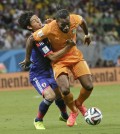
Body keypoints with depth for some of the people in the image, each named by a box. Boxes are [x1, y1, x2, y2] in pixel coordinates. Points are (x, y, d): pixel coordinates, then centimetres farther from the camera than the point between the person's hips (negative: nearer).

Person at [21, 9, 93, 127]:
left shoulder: (75, 20, -22)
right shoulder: (49, 29, -31)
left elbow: (82, 21, 5)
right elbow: (32, 39, -17)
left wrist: (87, 34, 23)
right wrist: (27, 58, -5)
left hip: (75, 55, 3)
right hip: (59, 59, -3)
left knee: (89, 86, -6)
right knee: (65, 90, -21)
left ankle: (79, 104, 29)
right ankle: (74, 112, 12)